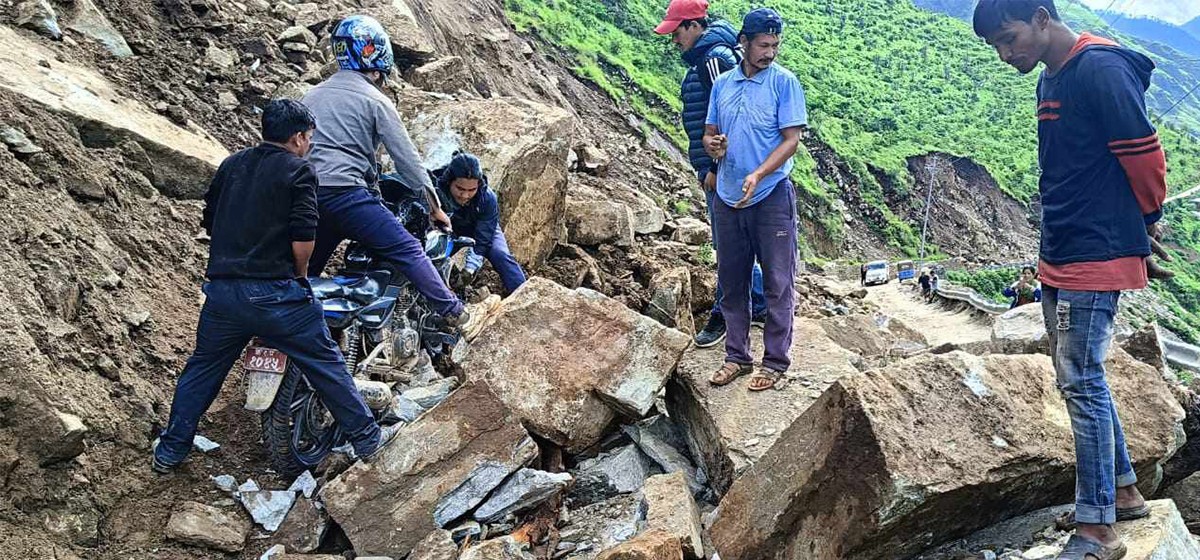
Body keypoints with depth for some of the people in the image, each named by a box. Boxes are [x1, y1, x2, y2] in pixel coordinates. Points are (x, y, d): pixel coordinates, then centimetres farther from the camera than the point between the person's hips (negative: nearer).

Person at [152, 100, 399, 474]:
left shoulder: (231, 165, 14)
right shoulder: (299, 171, -5)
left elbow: (210, 222, 19)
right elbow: (304, 237, -14)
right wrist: (300, 273, 4)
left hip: (223, 289, 6)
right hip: (276, 294, -5)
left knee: (203, 368, 21)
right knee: (326, 365, 7)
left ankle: (170, 452, 29)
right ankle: (367, 438, 15)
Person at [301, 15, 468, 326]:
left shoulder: (313, 94, 21)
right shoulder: (376, 101, 1)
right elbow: (406, 158, 0)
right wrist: (435, 205, 7)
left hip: (307, 196, 7)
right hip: (346, 193, -7)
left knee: (307, 267, 22)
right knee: (408, 250, -3)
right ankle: (451, 310, -5)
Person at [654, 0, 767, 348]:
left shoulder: (715, 58, -15)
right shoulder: (703, 59, 17)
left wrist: (715, 169, -20)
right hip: (716, 168, 11)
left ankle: (725, 314, 8)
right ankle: (758, 307, 26)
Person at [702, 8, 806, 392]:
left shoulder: (784, 82, -6)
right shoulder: (722, 84, 8)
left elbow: (791, 140, -10)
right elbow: (709, 134, 14)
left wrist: (757, 175, -23)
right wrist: (713, 145, -10)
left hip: (771, 197, -5)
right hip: (728, 198, 5)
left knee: (778, 284, 2)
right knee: (732, 281, 11)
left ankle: (776, 361, 12)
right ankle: (737, 356, 23)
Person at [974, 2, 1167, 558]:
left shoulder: (1101, 69, -16)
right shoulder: (1049, 79, 13)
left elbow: (1143, 152, -14)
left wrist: (1149, 216, 2)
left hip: (1095, 258, -9)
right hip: (1059, 259, 9)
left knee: (1082, 383, -6)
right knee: (1079, 380, 15)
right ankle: (1122, 491, 30)